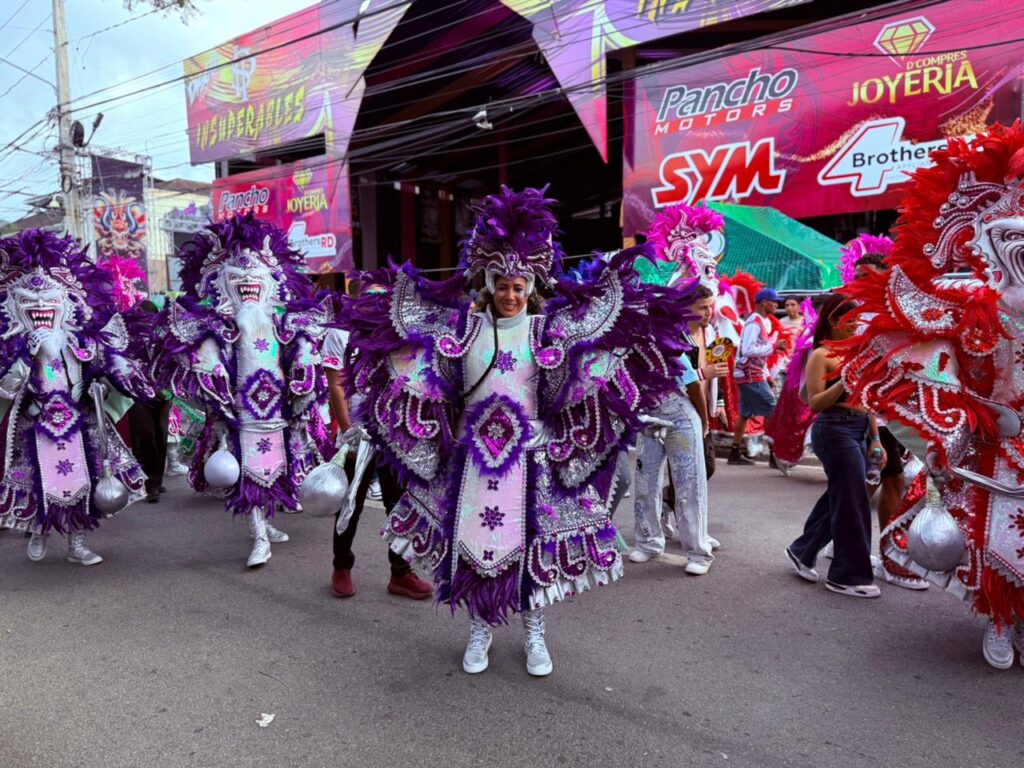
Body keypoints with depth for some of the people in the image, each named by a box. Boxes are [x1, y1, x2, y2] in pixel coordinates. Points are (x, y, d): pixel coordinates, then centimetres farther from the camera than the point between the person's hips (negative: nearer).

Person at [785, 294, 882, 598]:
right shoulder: (820, 355, -7)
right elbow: (815, 404, -12)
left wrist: (875, 438, 13)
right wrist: (844, 381, -23)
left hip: (858, 430, 8)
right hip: (835, 429, -8)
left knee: (839, 496, 15)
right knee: (853, 502, -5)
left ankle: (802, 550, 32)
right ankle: (849, 576, 7)